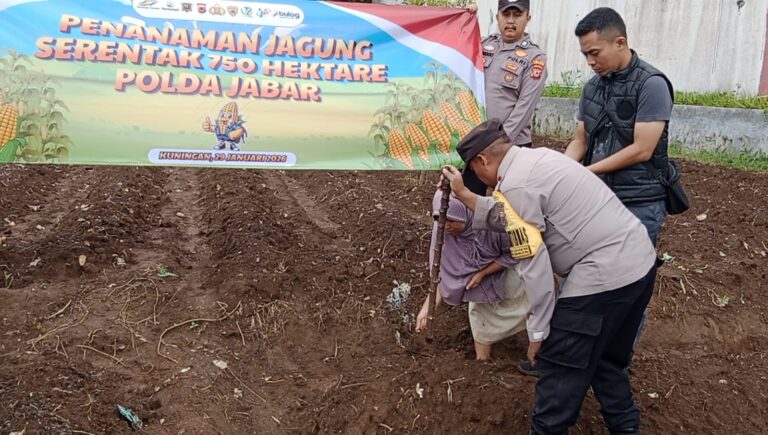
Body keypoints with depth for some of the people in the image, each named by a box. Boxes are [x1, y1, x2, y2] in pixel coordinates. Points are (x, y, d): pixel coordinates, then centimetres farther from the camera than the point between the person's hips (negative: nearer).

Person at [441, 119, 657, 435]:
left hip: (605, 277, -10)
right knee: (606, 358, 26)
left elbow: (534, 266, -16)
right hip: (641, 261, 10)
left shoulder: (514, 186, -14)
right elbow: (510, 219, 24)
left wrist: (538, 330, -8)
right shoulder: (539, 158, 15)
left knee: (559, 368, 6)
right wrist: (464, 195, 26)